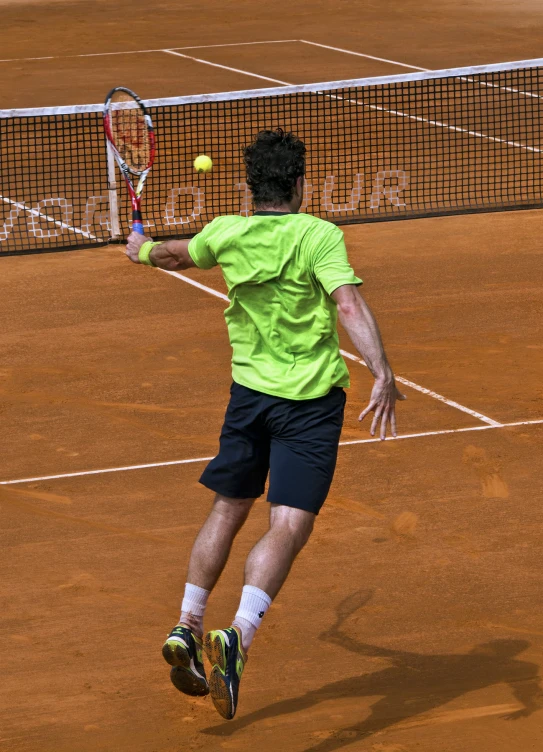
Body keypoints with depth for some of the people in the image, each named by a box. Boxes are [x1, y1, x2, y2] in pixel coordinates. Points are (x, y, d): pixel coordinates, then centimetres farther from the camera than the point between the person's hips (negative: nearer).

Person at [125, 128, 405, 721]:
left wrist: (144, 250, 47)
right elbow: (349, 304, -26)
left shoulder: (226, 235, 2)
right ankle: (237, 636, -29)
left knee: (228, 510, 20)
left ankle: (187, 628, 21)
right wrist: (381, 373, -34)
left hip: (249, 391, 5)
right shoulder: (319, 237, -12)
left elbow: (180, 255, 24)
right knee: (289, 525, -11)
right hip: (312, 399, -5)